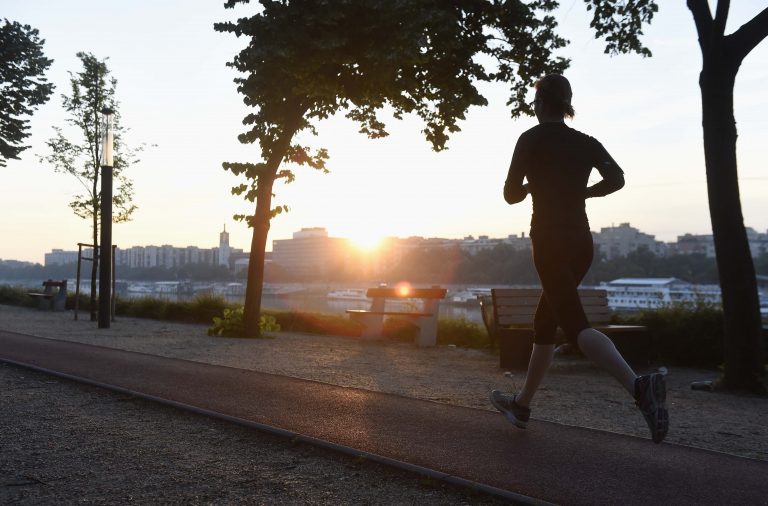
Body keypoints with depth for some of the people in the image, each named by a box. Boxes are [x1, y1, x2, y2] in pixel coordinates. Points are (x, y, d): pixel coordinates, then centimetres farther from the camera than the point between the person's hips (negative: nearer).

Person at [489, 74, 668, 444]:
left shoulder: (532, 139, -4)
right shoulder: (586, 143, 10)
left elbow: (511, 195, -5)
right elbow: (616, 178, -2)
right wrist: (579, 192, 13)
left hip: (550, 240, -7)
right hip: (581, 241, 7)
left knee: (575, 326, -14)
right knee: (545, 321, 16)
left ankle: (639, 386, -36)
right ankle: (522, 404, 26)